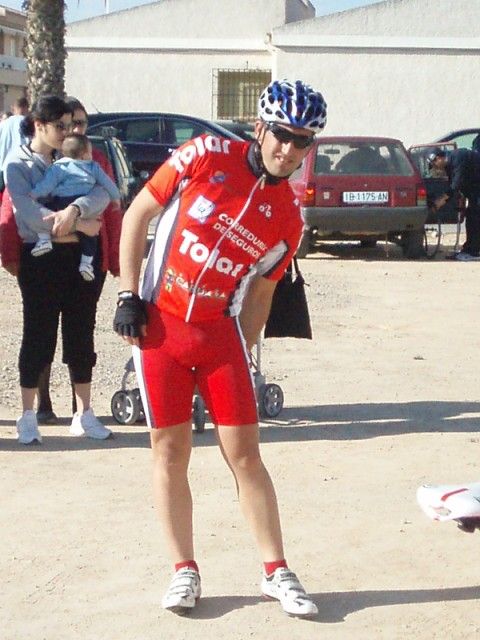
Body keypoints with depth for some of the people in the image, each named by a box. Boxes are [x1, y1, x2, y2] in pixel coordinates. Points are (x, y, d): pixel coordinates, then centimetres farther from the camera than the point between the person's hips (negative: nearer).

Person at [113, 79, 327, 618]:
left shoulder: (288, 218, 1)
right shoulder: (207, 156, -6)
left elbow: (260, 293, 9)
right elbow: (138, 214, -1)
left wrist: (243, 358, 3)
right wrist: (128, 296, -6)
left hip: (219, 332, 1)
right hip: (157, 325, -1)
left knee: (244, 453, 1)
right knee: (169, 451, 3)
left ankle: (276, 572, 13)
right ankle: (184, 571, 15)